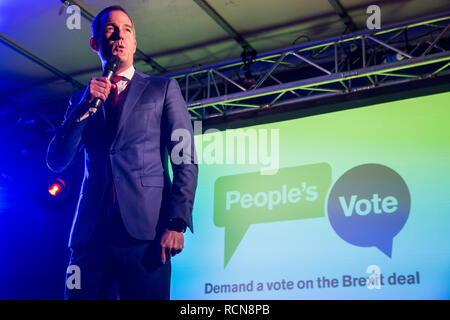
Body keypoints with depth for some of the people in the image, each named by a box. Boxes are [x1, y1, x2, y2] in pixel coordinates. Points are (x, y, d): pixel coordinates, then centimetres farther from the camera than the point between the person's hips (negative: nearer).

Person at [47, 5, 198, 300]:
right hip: (90, 232, 3)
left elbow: (186, 162, 4)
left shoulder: (163, 88, 11)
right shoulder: (81, 100, 20)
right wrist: (86, 105, -3)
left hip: (144, 231, -2)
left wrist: (176, 224, -9)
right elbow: (56, 161, 9)